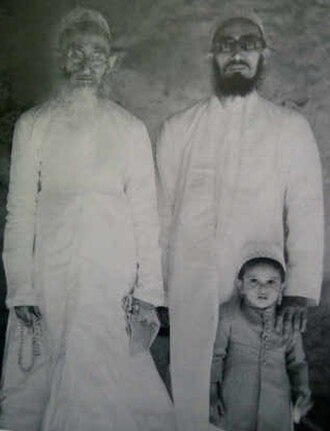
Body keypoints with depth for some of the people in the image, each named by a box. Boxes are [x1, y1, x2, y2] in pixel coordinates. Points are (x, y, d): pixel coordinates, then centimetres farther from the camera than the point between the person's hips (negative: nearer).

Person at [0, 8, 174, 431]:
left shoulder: (131, 128, 6)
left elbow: (145, 210, 4)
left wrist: (147, 289, -3)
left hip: (114, 277, 0)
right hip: (50, 278, 0)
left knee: (111, 383, 2)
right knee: (41, 383, 6)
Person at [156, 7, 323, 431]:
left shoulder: (291, 128, 4)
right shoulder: (177, 128, 7)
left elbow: (306, 212, 0)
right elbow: (161, 210, 6)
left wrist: (300, 291, -9)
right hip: (189, 290, 1)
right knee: (192, 390, 7)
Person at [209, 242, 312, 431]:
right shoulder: (228, 316, -11)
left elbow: (297, 363, 10)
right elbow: (214, 355, -3)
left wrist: (301, 397, 7)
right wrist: (211, 394, -2)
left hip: (276, 406, 2)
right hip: (234, 405, -2)